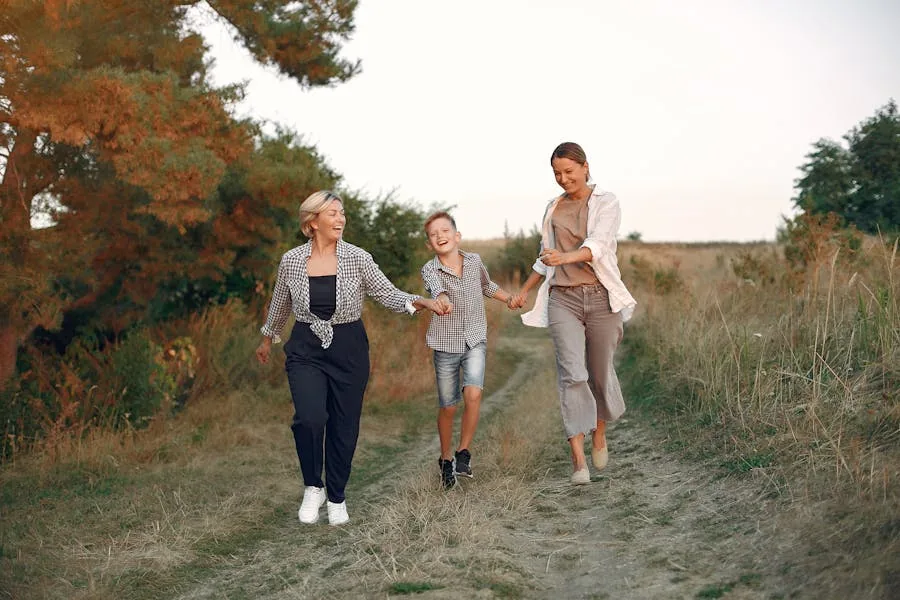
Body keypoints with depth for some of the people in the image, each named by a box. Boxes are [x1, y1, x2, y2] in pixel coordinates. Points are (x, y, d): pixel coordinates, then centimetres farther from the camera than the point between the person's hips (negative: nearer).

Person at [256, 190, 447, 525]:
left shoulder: (357, 259, -5)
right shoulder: (291, 261, -2)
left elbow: (388, 295, -6)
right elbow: (280, 304, 14)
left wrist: (418, 302, -24)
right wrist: (268, 339, 26)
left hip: (349, 349, 1)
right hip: (306, 349, 0)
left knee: (344, 427, 6)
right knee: (309, 418, -20)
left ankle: (336, 498, 26)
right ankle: (313, 488, 4)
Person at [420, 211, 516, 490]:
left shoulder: (474, 261, 0)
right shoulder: (430, 270, -11)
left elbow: (487, 285, 22)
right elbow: (436, 287, -35)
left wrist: (509, 298, 15)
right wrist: (441, 300, -56)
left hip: (475, 341, 1)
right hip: (446, 344, -1)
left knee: (473, 394, -20)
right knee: (447, 407, 6)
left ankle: (464, 451, -1)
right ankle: (446, 459, 29)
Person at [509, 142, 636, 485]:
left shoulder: (606, 203, 0)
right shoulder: (553, 209, 13)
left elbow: (598, 245, -18)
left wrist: (565, 257, -36)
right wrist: (524, 291, 26)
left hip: (600, 296, -2)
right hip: (563, 299, 2)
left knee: (601, 373, 8)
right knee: (572, 374, -11)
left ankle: (599, 434, 37)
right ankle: (578, 460, -13)